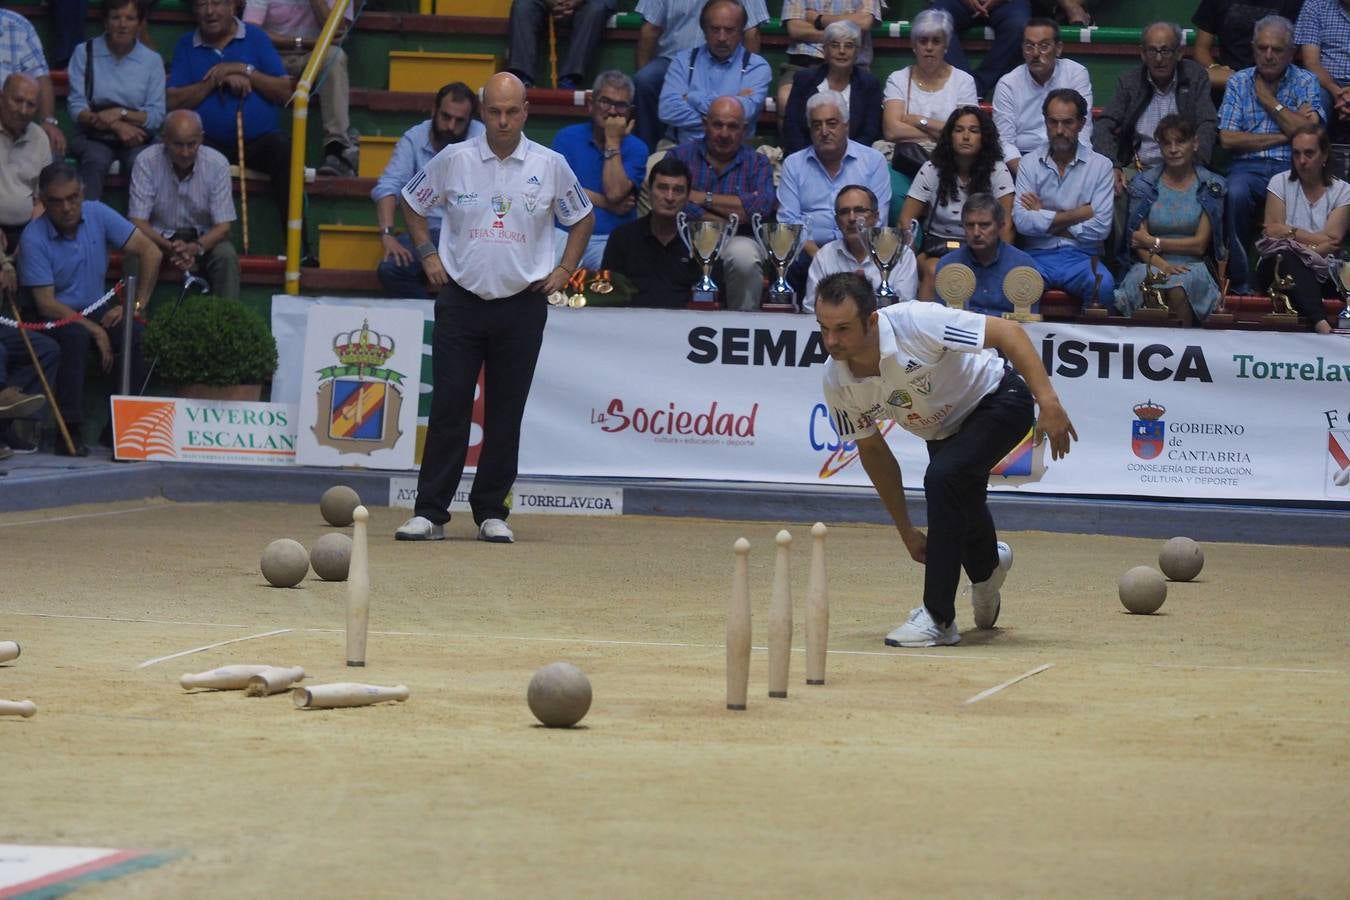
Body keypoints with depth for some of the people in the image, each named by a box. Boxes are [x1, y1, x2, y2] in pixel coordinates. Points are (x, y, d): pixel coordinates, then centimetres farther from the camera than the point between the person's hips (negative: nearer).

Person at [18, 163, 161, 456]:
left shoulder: (98, 215, -6)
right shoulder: (33, 239, -17)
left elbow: (150, 252, -3)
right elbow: (46, 304, -19)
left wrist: (137, 305, -10)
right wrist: (94, 330, -23)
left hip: (95, 310, 4)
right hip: (56, 317, -4)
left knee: (138, 333, -25)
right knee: (75, 336, -37)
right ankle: (69, 431, -31)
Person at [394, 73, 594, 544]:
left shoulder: (550, 165, 1)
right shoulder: (453, 160, -1)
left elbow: (582, 218, 16)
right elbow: (411, 201, 16)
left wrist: (565, 269, 6)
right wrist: (427, 253, 7)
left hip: (522, 305, 1)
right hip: (461, 298, -1)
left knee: (506, 413, 4)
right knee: (448, 407, -6)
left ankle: (492, 512, 13)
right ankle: (430, 513, -4)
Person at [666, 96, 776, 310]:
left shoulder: (757, 163, 14)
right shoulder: (681, 155, 13)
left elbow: (762, 206, -8)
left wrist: (705, 198, -4)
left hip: (737, 241, 0)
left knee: (743, 253, -35)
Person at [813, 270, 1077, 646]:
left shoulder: (915, 322, -36)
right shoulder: (836, 382, -18)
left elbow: (1007, 332, -31)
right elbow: (872, 451, -3)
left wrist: (1048, 401, -38)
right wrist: (906, 531, 0)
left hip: (997, 400, -7)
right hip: (944, 429, 7)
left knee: (942, 477, -28)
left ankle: (938, 617, -19)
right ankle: (988, 564, 57)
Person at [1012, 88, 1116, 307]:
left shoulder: (1100, 165, 5)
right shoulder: (1030, 164, 9)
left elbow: (1101, 228, -5)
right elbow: (1022, 222, -5)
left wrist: (1045, 219, -2)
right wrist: (1077, 215, -6)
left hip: (1082, 256, 0)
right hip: (1039, 255, 0)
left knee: (1102, 286, -33)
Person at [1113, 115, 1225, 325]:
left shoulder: (1210, 186, 8)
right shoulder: (1143, 183, 12)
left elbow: (1200, 244, 3)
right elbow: (1137, 243, 3)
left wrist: (1154, 243, 1)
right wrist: (1162, 265, -16)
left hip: (1192, 267, -1)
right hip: (1152, 265, 1)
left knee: (1179, 288, -37)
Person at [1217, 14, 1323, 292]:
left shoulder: (1306, 83, 11)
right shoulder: (1238, 83, 14)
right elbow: (1228, 139, 1)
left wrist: (1269, 100, -1)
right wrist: (1284, 136, -1)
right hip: (1248, 167, 1)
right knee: (1236, 194, -35)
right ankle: (1239, 280, -25)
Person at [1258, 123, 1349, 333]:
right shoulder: (1281, 182, 12)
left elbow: (1333, 239, -6)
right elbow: (1273, 229, 0)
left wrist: (1291, 233, -15)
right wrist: (1316, 239, -7)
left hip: (1321, 273, 0)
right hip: (1277, 268, 0)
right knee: (1287, 257, -37)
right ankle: (1321, 323, -55)